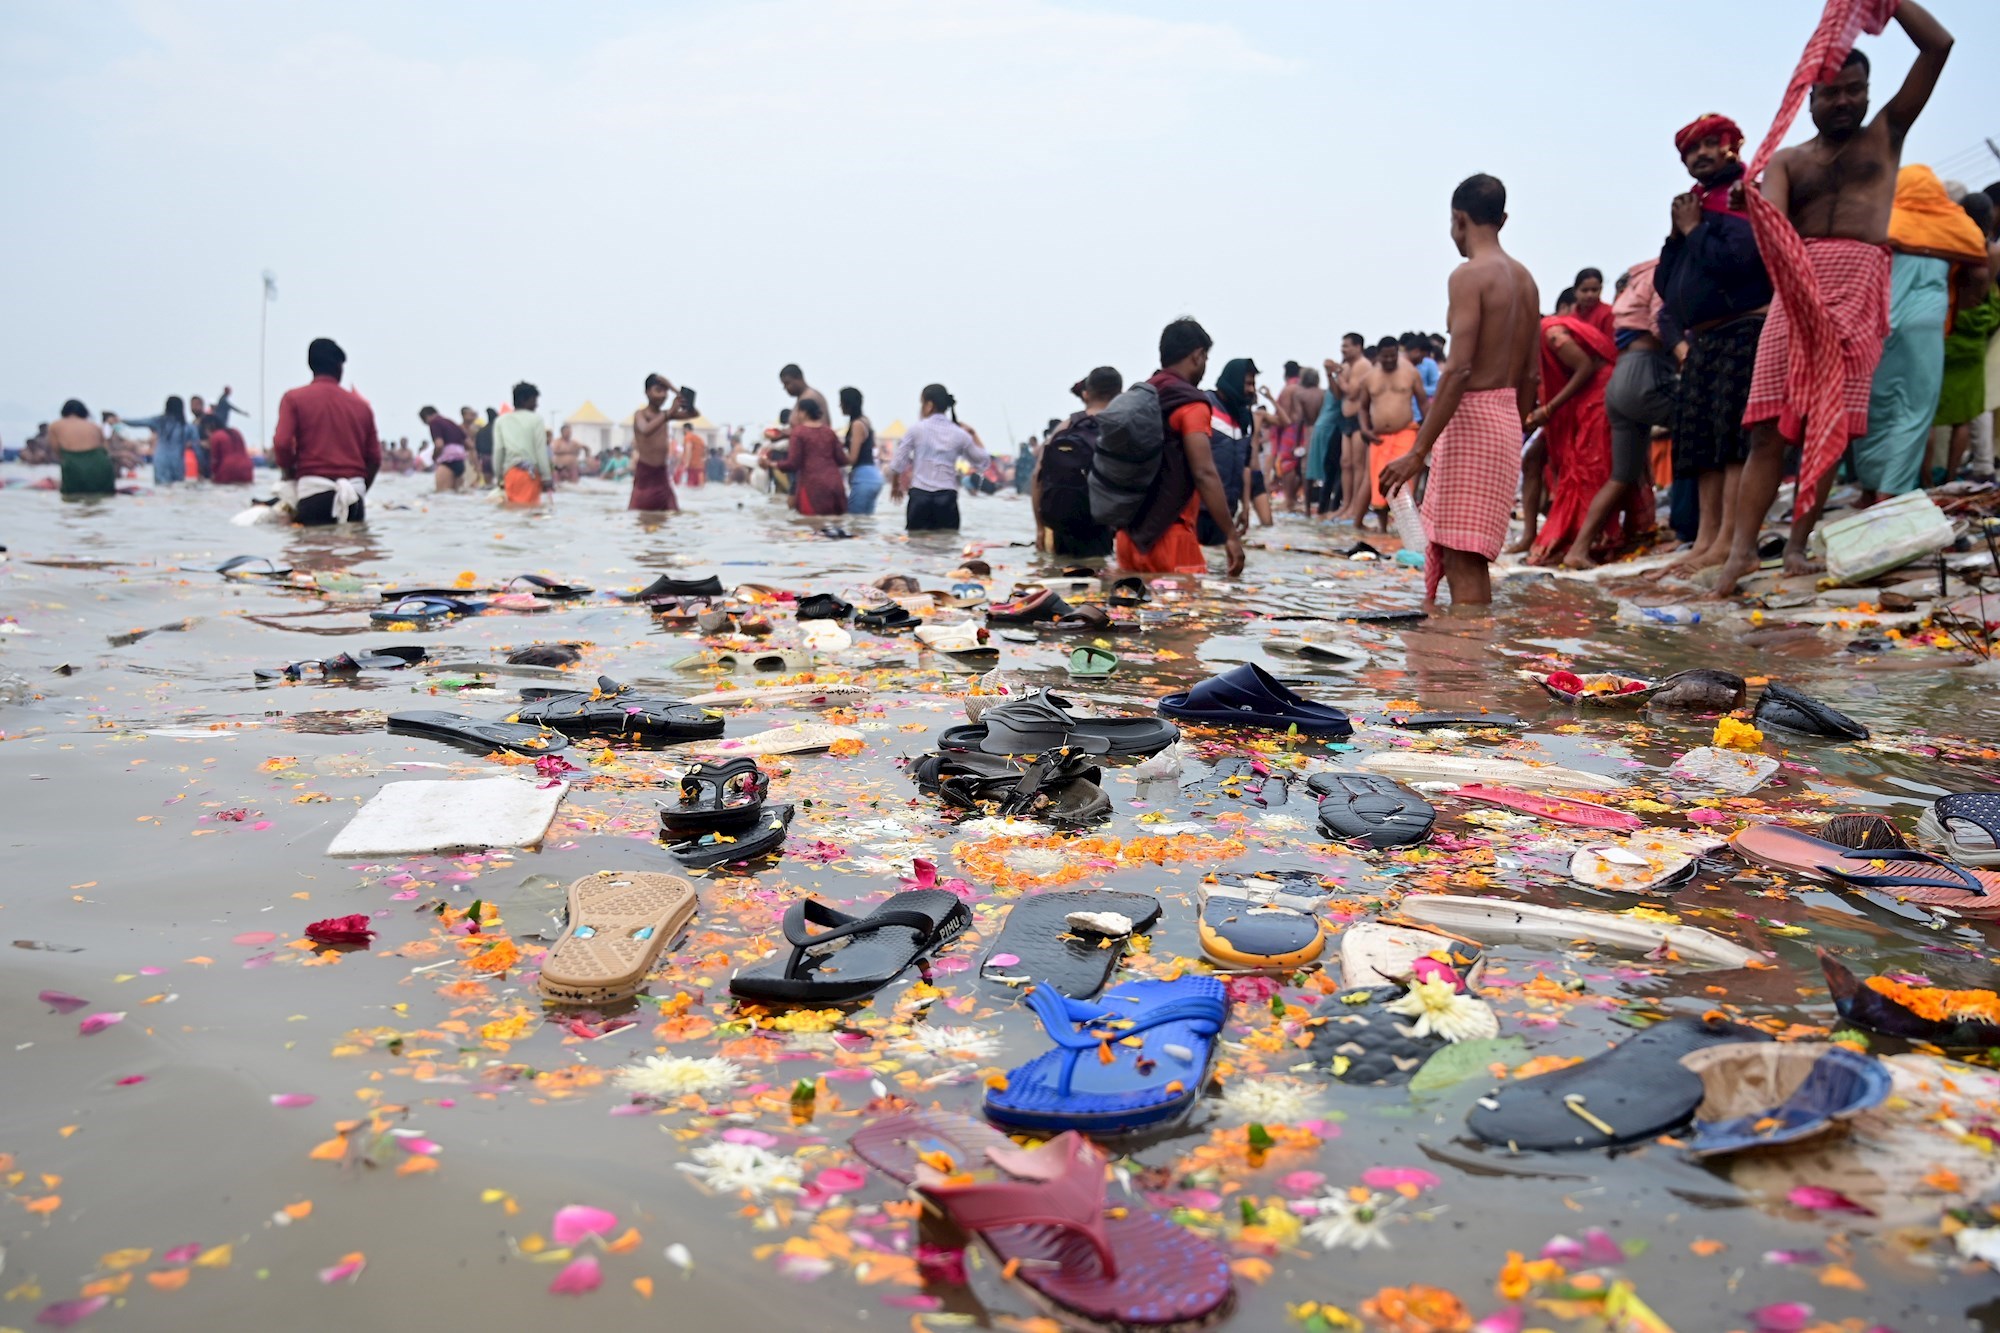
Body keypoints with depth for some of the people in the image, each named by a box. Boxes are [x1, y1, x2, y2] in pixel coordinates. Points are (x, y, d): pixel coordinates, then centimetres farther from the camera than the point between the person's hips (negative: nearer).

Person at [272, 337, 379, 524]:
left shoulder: (294, 398, 5)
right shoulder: (361, 404, 13)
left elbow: (282, 444, -7)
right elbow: (374, 457, 10)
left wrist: (289, 474, 12)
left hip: (314, 488, -2)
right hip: (355, 491, 2)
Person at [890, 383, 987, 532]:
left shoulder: (917, 429, 0)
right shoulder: (960, 434, 4)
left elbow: (897, 465, 2)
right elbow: (982, 461, 14)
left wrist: (896, 486, 21)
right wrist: (973, 435, 23)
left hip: (919, 497, -1)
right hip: (947, 499, 1)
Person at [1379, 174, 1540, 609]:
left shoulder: (1469, 275, -11)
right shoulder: (1524, 279, 14)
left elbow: (1458, 370, -21)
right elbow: (1529, 374, 17)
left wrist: (1418, 451, -22)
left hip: (1471, 417, -9)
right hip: (1507, 419, 9)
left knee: (1462, 561, -10)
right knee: (1469, 559, 15)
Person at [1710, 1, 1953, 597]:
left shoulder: (1885, 135, 19)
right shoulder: (1787, 159, 18)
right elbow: (1771, 221, -2)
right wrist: (1756, 210, -26)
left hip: (1858, 285, 0)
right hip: (1796, 286, 0)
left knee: (1832, 427, -6)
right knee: (1769, 425, -9)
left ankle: (1799, 544, -5)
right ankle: (1742, 548, -12)